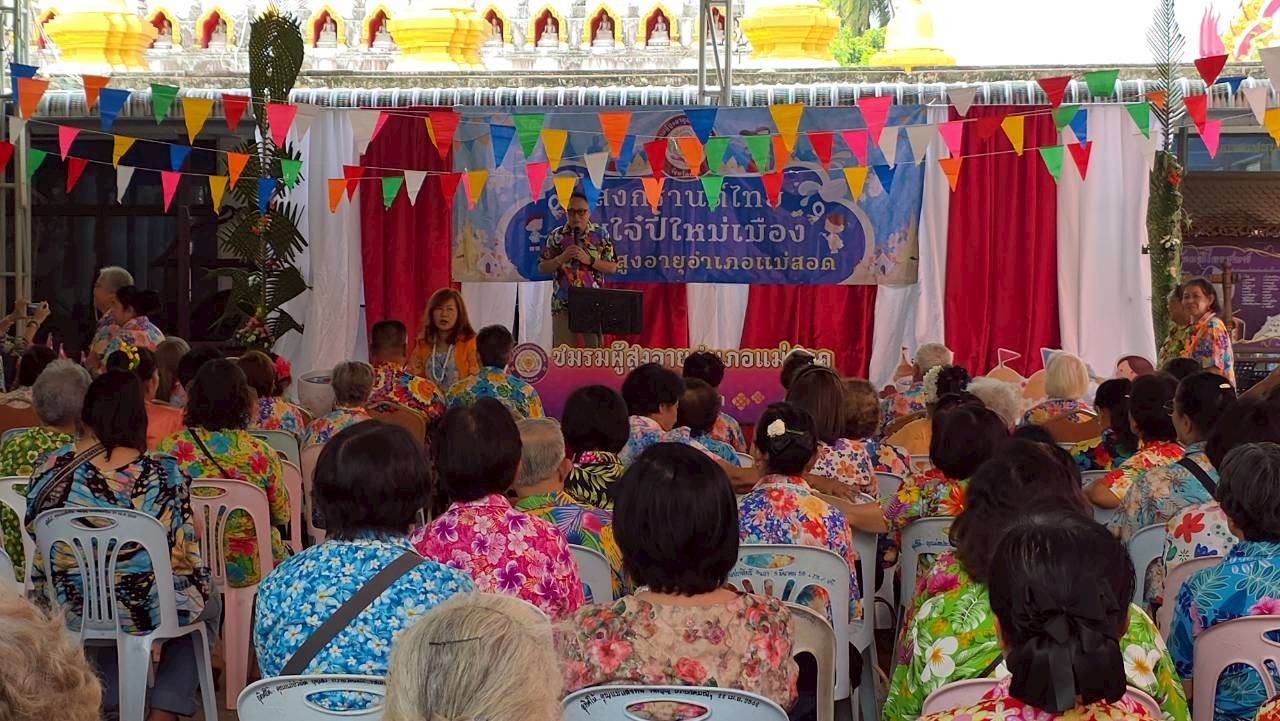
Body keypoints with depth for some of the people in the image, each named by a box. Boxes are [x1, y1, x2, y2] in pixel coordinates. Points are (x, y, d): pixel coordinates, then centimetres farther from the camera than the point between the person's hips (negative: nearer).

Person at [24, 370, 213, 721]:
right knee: (208, 605, 29)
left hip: (74, 609, 3)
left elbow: (34, 535, 4)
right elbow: (186, 553, -13)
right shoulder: (163, 474, -18)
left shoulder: (52, 468, -10)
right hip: (147, 610, -3)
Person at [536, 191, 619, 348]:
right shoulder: (556, 236, 4)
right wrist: (562, 258, -12)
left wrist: (589, 260, -12)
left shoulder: (601, 235, 3)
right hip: (563, 305, 0)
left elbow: (613, 267, 2)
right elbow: (542, 268, 5)